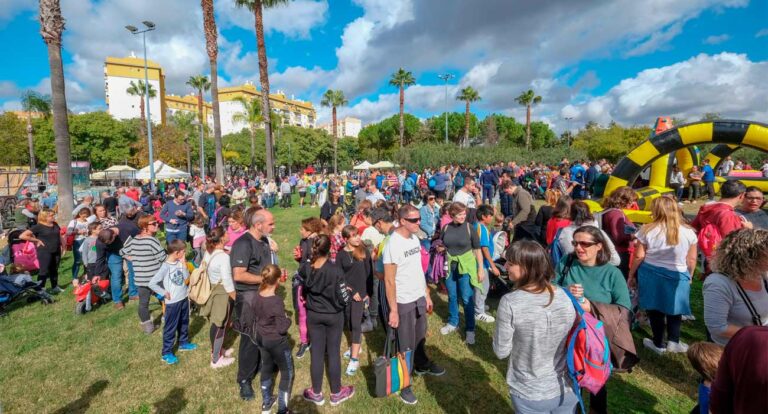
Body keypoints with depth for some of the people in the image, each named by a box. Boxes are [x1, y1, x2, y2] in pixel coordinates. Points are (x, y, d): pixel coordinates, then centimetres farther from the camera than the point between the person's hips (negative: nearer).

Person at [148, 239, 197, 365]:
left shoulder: (180, 263, -3)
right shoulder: (166, 267, -22)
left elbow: (186, 277, -2)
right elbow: (152, 284, -21)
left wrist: (184, 265, -11)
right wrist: (164, 293, -16)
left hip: (184, 298, 7)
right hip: (172, 302, -7)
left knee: (184, 323, 22)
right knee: (170, 328, 6)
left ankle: (183, 343, 41)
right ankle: (166, 353, 19)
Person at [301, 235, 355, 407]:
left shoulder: (306, 268, -12)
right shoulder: (336, 270, -23)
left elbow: (303, 287, 5)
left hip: (313, 315, 3)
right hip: (334, 315, -3)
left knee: (317, 352, 14)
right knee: (333, 353, 10)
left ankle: (316, 393, 29)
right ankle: (336, 393, 27)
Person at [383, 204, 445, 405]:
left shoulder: (414, 238, 2)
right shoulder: (393, 244, -21)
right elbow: (389, 280, -19)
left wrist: (427, 295, 13)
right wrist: (393, 310, -17)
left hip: (419, 297, 7)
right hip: (403, 302, -7)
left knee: (420, 336, 25)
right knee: (405, 344, 9)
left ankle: (422, 365, 49)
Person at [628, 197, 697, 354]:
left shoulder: (648, 230, -12)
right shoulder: (688, 232, -5)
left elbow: (639, 256, -9)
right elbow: (692, 260, 3)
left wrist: (631, 275, 3)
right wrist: (689, 276, 19)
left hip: (650, 274, -1)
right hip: (677, 276, 1)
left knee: (654, 309, 13)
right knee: (674, 309, 21)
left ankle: (658, 344, 24)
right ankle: (673, 341, 21)